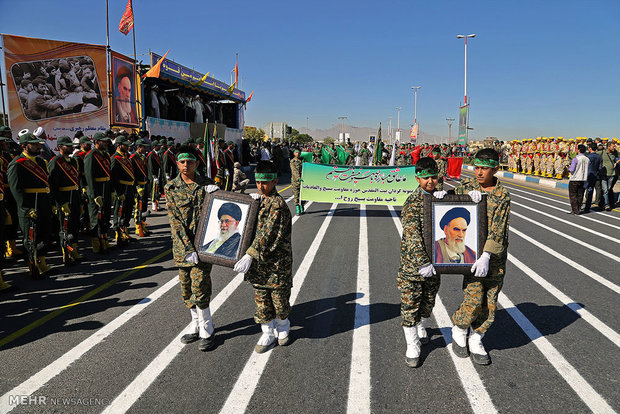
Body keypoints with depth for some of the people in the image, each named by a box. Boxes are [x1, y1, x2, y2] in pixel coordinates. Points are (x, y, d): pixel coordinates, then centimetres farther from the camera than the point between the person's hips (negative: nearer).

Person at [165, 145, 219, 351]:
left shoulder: (207, 184, 1)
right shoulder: (171, 187, 1)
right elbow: (175, 220, -6)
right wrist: (188, 248, -14)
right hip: (182, 244, 2)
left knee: (199, 287, -5)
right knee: (186, 288, 11)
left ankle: (207, 331, 11)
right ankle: (196, 325, 30)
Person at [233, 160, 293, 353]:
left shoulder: (278, 203, -16)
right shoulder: (259, 200, 9)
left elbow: (267, 233, -23)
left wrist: (250, 254, -25)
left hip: (277, 260, -7)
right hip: (258, 259, 7)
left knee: (279, 297, 9)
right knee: (261, 298, 11)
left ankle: (282, 328, 33)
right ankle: (268, 333, 25)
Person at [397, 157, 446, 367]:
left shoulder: (440, 197, 4)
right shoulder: (412, 202, -15)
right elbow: (412, 235, -24)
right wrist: (422, 262, -32)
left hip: (434, 261, 6)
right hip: (412, 262, -6)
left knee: (428, 301, 21)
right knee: (410, 305, 2)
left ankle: (421, 327, 48)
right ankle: (412, 346, 16)